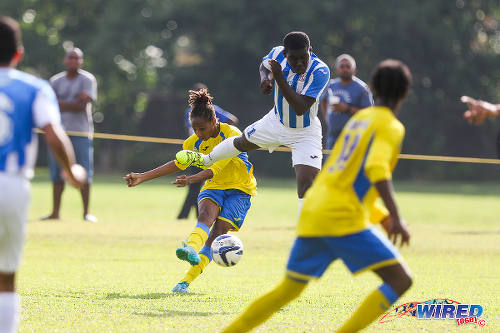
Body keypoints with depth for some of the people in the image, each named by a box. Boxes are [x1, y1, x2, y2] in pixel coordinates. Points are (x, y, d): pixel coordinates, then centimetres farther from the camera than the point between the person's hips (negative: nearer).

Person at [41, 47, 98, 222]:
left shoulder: (87, 80, 2)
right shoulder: (56, 81, 12)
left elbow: (82, 106, -10)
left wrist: (62, 103, -5)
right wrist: (75, 102, -8)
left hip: (81, 131, -3)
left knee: (84, 173, -5)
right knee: (56, 173, 2)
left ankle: (86, 212, -2)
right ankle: (55, 212, 6)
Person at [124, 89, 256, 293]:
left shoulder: (232, 135, -20)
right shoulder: (195, 141, -1)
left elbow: (216, 169, -30)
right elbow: (179, 163, 11)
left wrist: (191, 180, -46)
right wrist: (143, 177, 7)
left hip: (239, 189, -4)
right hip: (213, 187, 4)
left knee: (218, 231, -20)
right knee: (207, 213, -30)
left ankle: (187, 280, -23)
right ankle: (191, 249, -60)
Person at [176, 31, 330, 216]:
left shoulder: (320, 71, -35)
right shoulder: (278, 54, -21)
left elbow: (301, 109, -40)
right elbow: (264, 65, 7)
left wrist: (280, 79, -43)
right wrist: (265, 78, -17)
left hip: (305, 133, -5)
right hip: (277, 121, 5)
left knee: (306, 183, -20)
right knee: (243, 142, 27)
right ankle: (205, 160, 58)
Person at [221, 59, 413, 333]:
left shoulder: (359, 118, 22)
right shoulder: (390, 127, -4)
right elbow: (376, 169, -22)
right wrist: (396, 218, -29)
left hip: (312, 212, 8)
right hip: (344, 218, -8)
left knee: (289, 289, 19)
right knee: (400, 280, -8)